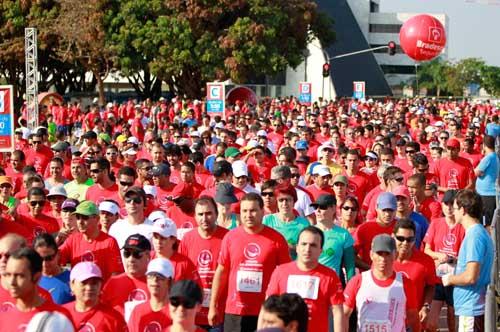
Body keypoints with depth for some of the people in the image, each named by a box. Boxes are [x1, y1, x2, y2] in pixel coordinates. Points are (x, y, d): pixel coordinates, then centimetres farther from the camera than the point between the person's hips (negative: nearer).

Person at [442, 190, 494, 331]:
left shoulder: (474, 236, -17)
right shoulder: (480, 232, 14)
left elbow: (470, 277, -24)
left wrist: (450, 279, -7)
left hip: (472, 308, -10)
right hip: (469, 306, 10)